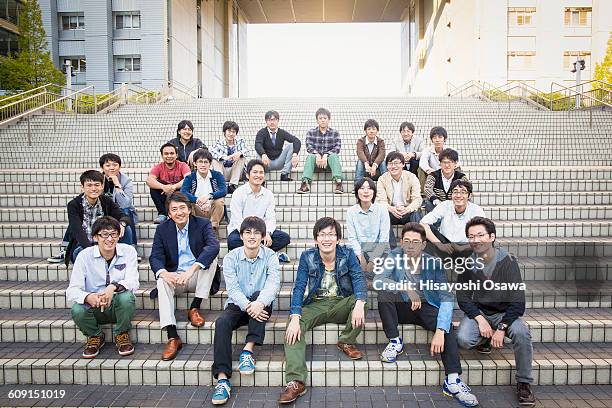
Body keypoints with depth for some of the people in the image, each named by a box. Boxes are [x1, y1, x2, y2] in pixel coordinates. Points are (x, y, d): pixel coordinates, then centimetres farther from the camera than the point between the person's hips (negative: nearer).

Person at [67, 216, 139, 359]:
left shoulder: (128, 251, -7)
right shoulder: (85, 256, -8)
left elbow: (133, 282, -18)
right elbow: (72, 291, -14)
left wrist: (114, 287, -40)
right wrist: (88, 297, -38)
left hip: (120, 307, -1)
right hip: (95, 309, 1)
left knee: (126, 296, -33)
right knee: (77, 310, -29)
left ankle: (122, 335, -2)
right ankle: (95, 336, 6)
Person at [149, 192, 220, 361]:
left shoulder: (203, 224, -7)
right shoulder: (162, 229, 2)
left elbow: (214, 246, -26)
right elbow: (155, 256, -6)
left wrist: (191, 270, -39)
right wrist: (163, 273, -32)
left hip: (197, 277, -1)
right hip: (174, 277, 2)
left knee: (211, 258, -27)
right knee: (162, 280, -30)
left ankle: (195, 308, -18)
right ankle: (172, 337, -33)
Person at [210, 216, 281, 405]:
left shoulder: (270, 256, -5)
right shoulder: (231, 258, -3)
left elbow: (274, 283, -20)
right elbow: (232, 288, -14)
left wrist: (259, 303, -41)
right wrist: (247, 306, -34)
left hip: (262, 306, 0)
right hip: (237, 304, 1)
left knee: (259, 296, -33)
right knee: (222, 322, -28)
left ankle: (248, 350, -30)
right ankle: (222, 379, -29)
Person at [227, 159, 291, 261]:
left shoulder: (268, 194, 5)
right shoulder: (239, 193, -7)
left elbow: (270, 218, -1)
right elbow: (237, 220, -14)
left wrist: (267, 233, -23)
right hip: (240, 230, -3)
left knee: (285, 237, -17)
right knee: (233, 241, -37)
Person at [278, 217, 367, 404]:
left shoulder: (347, 254, -5)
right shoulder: (307, 257, -6)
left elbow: (359, 278, -17)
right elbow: (299, 287, -13)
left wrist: (359, 304, -39)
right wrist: (295, 318, -28)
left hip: (341, 304, 0)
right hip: (316, 304, 0)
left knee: (360, 299, -30)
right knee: (293, 328, -27)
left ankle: (346, 342, -8)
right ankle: (295, 382, -32)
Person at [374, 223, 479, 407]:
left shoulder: (434, 263, -16)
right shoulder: (395, 256, -12)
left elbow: (447, 298, -24)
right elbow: (378, 281, -25)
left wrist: (440, 331, -38)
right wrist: (407, 288, -39)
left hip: (427, 307, 0)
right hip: (403, 308, 1)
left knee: (447, 326, -28)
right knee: (384, 293, -26)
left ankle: (452, 380, -27)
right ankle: (395, 342, -12)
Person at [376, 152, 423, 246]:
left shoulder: (411, 177, -4)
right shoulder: (382, 179, -1)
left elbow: (417, 199, -12)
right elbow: (381, 200, -10)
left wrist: (407, 209, -34)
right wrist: (391, 209, -33)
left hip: (408, 212, -1)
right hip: (391, 212, 1)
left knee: (416, 215, -32)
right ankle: (391, 245, -22)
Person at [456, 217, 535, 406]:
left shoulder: (508, 261, -13)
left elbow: (517, 301, -15)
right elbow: (463, 298, -4)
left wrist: (501, 328, -23)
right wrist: (480, 319, -20)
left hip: (505, 313, -1)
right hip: (477, 312, 1)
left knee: (522, 333, -32)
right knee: (463, 339, -26)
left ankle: (524, 383, -10)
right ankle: (484, 340, 12)